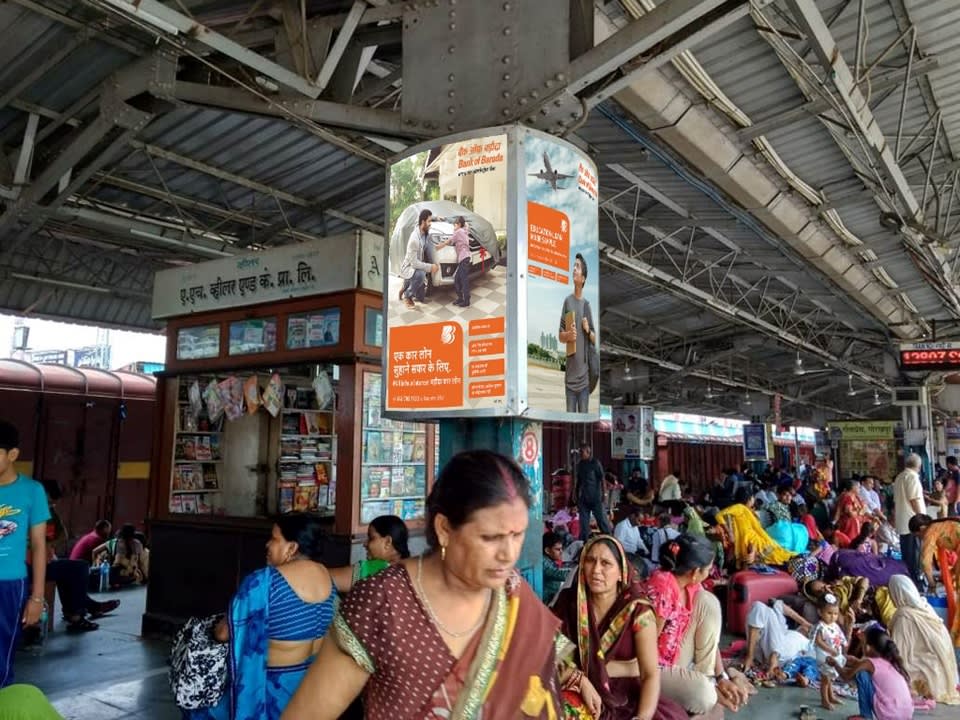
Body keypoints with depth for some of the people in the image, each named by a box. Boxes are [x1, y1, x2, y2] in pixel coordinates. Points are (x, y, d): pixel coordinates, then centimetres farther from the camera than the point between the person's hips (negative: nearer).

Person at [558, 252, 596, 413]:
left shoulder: (587, 304, 6)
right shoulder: (567, 301, 1)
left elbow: (595, 339, 11)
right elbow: (560, 335, 3)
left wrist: (588, 330, -10)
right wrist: (567, 335, -18)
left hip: (584, 374, 2)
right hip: (570, 374, -1)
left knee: (584, 414, 6)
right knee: (570, 414, 2)